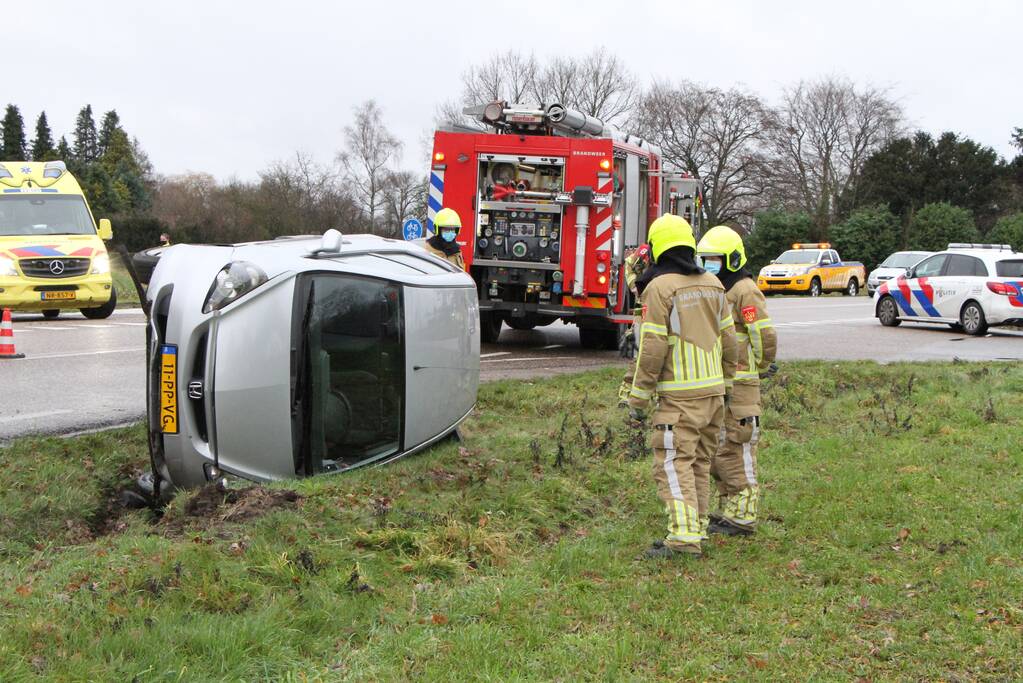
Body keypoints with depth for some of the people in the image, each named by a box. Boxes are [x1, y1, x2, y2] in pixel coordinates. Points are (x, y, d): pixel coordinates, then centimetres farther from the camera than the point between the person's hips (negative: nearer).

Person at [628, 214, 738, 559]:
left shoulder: (659, 287, -11)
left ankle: (684, 537, -14)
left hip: (679, 394, -7)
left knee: (674, 464, -7)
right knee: (699, 462, 14)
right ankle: (697, 528, 18)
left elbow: (653, 348, -14)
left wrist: (638, 397, -8)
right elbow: (728, 340, 14)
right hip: (713, 389, 7)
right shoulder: (712, 284, 11)